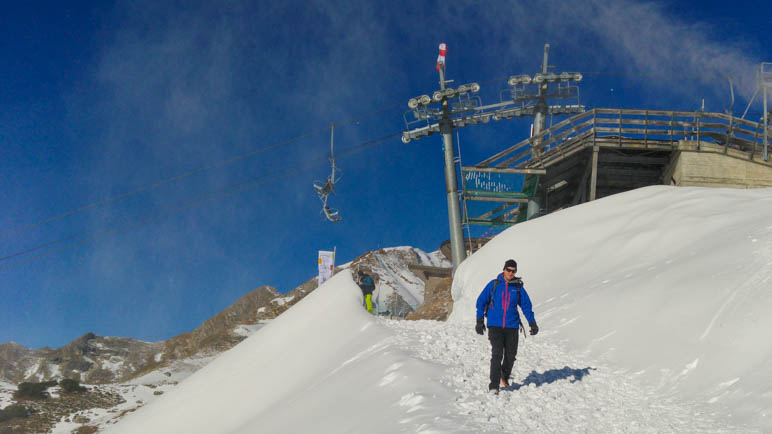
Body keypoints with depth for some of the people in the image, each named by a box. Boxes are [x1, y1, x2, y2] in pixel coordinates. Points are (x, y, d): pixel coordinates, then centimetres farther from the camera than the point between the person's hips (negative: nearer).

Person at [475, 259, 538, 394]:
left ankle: (505, 377, 33)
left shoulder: (518, 287, 6)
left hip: (512, 327, 2)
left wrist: (532, 322, 3)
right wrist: (479, 321, 0)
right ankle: (494, 385, -12)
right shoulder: (494, 284, 1)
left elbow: (526, 305, 12)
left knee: (511, 355, 5)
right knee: (497, 355, -14)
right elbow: (481, 301, 5)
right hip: (495, 326, -2)